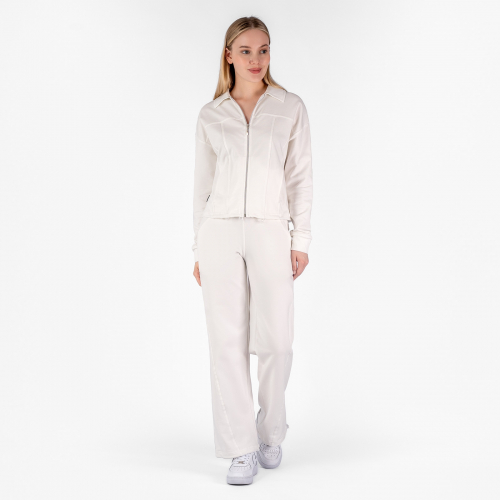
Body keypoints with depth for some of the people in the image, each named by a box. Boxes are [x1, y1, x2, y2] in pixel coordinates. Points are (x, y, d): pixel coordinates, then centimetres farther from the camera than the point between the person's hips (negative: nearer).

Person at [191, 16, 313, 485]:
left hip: (270, 232, -1)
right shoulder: (210, 115, 9)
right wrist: (198, 249, 9)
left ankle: (271, 431, 28)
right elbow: (203, 184, 11)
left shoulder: (290, 107, 6)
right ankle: (242, 449, 11)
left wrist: (301, 240, -2)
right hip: (220, 231, 1)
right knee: (228, 341, 0)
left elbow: (299, 176, 4)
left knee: (276, 341, 1)